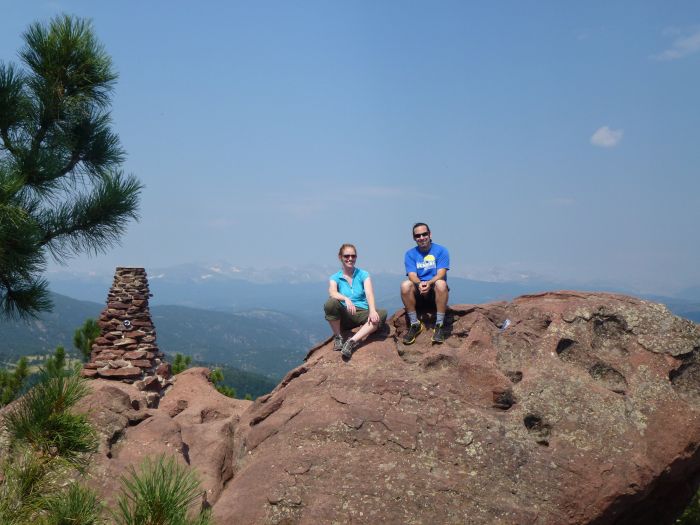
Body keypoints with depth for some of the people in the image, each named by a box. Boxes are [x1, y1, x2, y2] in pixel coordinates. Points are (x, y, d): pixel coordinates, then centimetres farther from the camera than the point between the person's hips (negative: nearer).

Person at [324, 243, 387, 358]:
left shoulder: (363, 275, 7)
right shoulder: (335, 278, 6)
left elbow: (369, 294, -10)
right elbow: (332, 293, -16)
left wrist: (372, 311, -30)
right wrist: (346, 299, -38)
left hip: (362, 313, 1)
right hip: (344, 315, -1)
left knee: (382, 314, -30)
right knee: (330, 303, -32)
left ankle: (352, 341, -37)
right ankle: (337, 337, -12)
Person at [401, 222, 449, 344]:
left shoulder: (441, 250, 1)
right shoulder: (410, 254, 6)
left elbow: (441, 274, -12)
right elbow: (412, 275, -8)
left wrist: (429, 283, -33)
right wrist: (419, 284, -32)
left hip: (436, 293, -2)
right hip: (418, 295, 2)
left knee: (441, 283, -35)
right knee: (405, 285, -28)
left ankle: (439, 325, -28)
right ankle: (414, 324, -19)